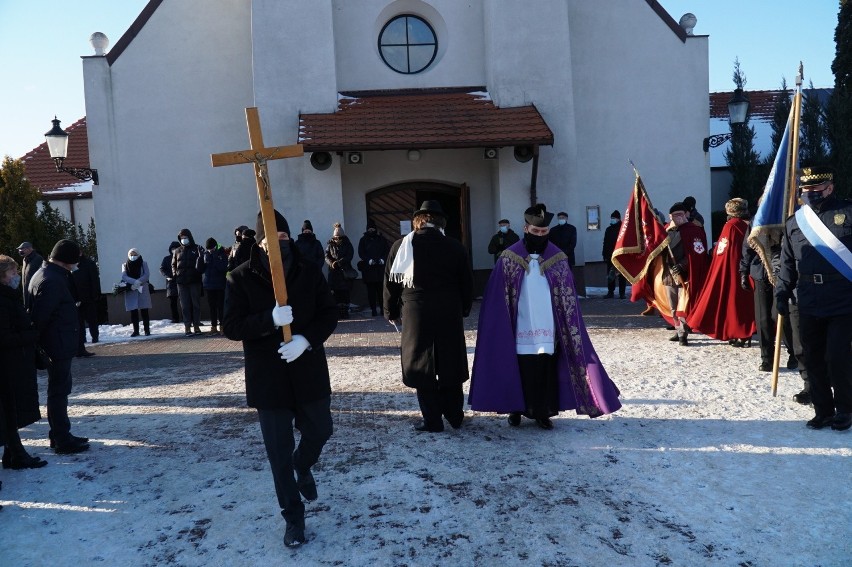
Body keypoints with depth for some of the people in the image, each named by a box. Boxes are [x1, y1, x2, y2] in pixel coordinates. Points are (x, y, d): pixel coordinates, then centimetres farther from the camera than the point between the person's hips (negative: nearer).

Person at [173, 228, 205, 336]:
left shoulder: (197, 249, 4)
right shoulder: (177, 252, 11)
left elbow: (202, 264, 2)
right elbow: (173, 264, 20)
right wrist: (175, 274, 4)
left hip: (195, 281, -1)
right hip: (181, 282, 2)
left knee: (196, 303, 3)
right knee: (185, 305, 2)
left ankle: (196, 325, 10)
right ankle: (187, 326, 4)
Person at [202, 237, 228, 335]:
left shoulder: (221, 253, -2)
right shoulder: (205, 254, 6)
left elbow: (223, 267, -17)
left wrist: (215, 256, -19)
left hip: (220, 284, -3)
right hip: (208, 285, 3)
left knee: (221, 306, -1)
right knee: (212, 307, 7)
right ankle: (214, 326, 12)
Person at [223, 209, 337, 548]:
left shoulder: (309, 271, -1)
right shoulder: (241, 279, -7)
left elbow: (329, 314, 0)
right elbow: (231, 327, -10)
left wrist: (307, 339, -19)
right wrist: (270, 319, -27)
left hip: (309, 370, 2)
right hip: (267, 377, -2)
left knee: (319, 431, 17)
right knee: (279, 452, 5)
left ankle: (303, 467, 51)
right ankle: (293, 518, 22)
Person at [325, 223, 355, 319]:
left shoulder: (347, 245, 6)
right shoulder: (330, 245, 8)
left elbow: (350, 256, -5)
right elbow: (327, 257, 2)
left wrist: (339, 262, -18)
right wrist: (332, 263, -19)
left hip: (346, 271, 0)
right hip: (334, 271, 1)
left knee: (345, 292, -4)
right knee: (336, 292, -3)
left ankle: (345, 311, 1)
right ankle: (338, 311, 0)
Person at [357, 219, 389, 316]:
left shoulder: (381, 239, 14)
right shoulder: (363, 240, 11)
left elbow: (387, 250, 10)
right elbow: (361, 253, 3)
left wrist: (383, 259, -8)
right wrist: (368, 260, -13)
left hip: (380, 268, 0)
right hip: (368, 268, 0)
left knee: (381, 289, -4)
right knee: (371, 290, -2)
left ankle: (382, 308, 1)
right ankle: (373, 309, 1)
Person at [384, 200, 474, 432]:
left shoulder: (401, 245, -2)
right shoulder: (455, 247, 1)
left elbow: (391, 282, 2)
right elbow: (467, 283, 6)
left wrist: (391, 312, 13)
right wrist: (463, 310, 19)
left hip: (416, 314, -2)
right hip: (450, 315, 2)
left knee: (422, 365, 7)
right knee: (450, 364, 13)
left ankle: (432, 420, 10)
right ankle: (455, 416, 23)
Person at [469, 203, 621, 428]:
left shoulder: (558, 259, 1)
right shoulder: (509, 258, -3)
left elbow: (568, 300, 4)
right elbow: (498, 298, -1)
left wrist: (569, 329, 2)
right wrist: (502, 327, -4)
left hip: (547, 329, 1)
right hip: (520, 329, -1)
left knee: (546, 373, 6)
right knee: (519, 371, 6)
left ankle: (543, 412, 18)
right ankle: (516, 410, 22)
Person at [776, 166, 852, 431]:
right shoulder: (794, 222, 10)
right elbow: (788, 263, 15)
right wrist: (782, 292, 8)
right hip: (808, 306, 4)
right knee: (813, 361, 8)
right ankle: (823, 411, 21)